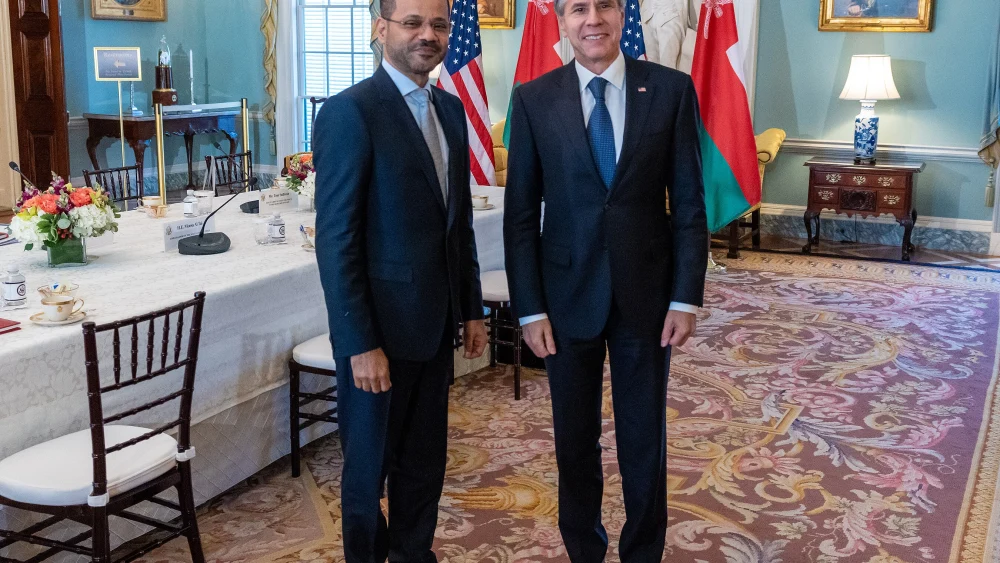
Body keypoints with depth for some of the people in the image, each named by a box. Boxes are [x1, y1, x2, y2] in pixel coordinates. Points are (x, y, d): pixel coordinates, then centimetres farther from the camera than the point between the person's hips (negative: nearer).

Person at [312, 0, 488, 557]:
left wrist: (472, 308, 14)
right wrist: (360, 345, -19)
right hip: (379, 329, -7)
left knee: (426, 463, 18)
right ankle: (366, 554, 32)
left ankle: (415, 551, 35)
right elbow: (336, 239, -17)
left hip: (435, 325, 7)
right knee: (369, 466, 12)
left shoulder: (451, 109, 9)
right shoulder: (350, 112, -14)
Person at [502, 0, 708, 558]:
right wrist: (529, 308, -5)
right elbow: (520, 213, -1)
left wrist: (686, 297, -5)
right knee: (575, 438, 14)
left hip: (647, 295, 0)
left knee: (644, 439, 12)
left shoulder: (671, 89, -3)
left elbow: (689, 202, -1)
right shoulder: (534, 99, -2)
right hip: (568, 296, 1)